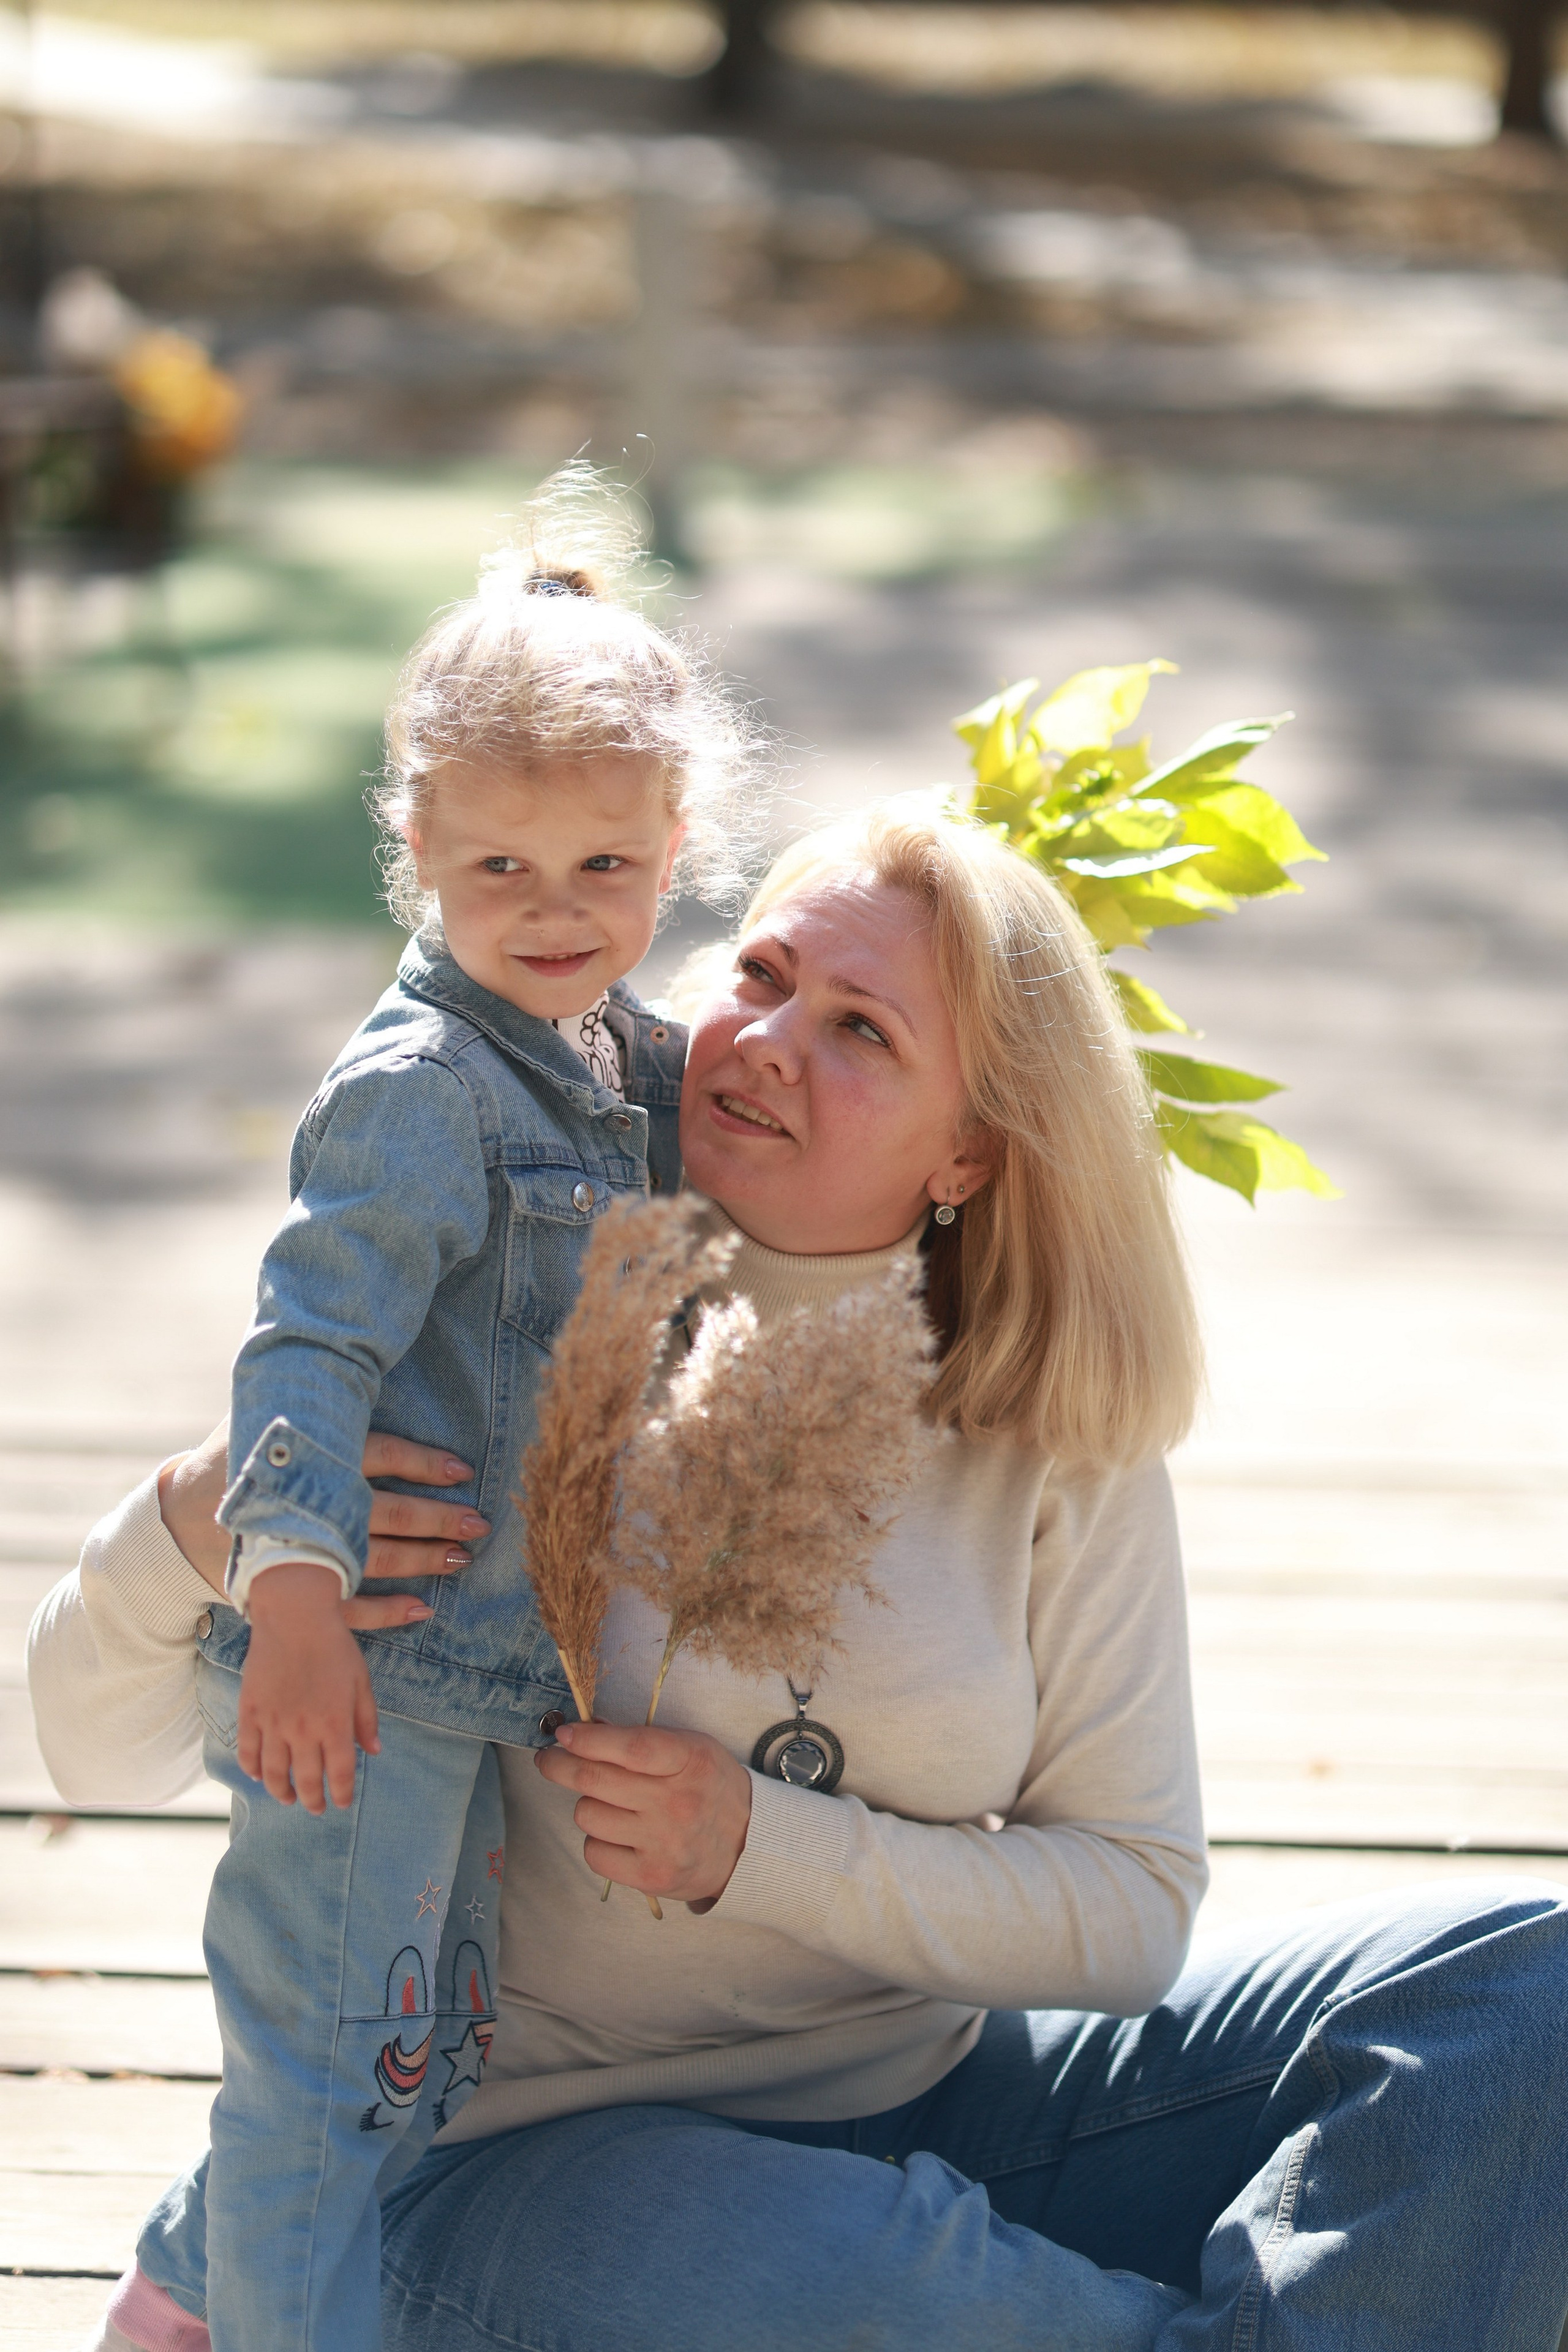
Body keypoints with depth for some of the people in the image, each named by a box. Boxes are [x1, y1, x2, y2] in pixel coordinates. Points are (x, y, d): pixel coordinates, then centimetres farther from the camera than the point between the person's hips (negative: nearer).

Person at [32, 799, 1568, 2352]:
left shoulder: (1054, 1443, -2)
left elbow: (1130, 1902, -2)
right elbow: (101, 1749, -5)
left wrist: (760, 1847, -17)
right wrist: (194, 1536, -29)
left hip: (942, 2114, 4)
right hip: (541, 2156, -4)